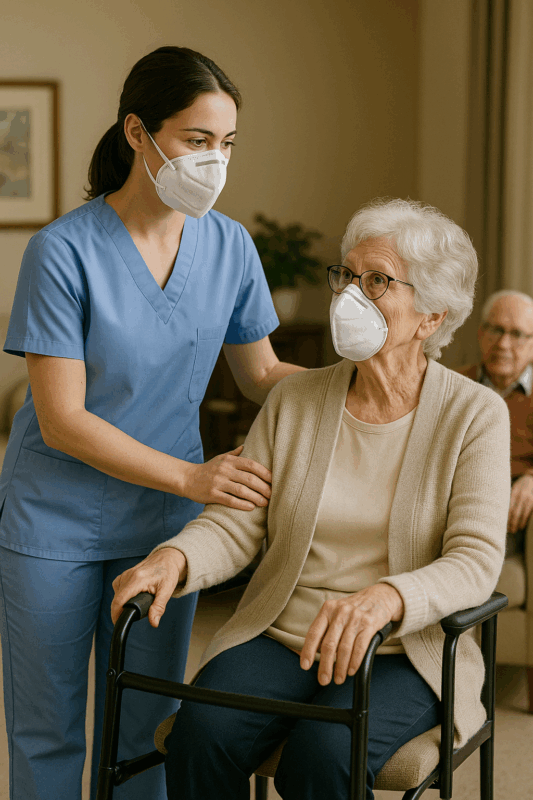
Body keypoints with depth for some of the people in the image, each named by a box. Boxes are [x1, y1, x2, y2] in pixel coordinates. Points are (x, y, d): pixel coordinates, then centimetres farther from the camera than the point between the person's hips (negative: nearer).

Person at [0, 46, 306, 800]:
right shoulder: (64, 251, -16)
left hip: (163, 523, 4)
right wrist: (190, 477, -24)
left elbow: (261, 374, 9)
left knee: (143, 732, 14)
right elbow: (62, 422, -17)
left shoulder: (229, 245, -3)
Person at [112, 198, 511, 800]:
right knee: (202, 734, -27)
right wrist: (174, 556, -20)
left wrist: (385, 598, -34)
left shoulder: (475, 414, -4)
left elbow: (476, 562, -13)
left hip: (403, 656, -2)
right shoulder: (293, 400, 6)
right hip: (280, 634, 3)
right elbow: (234, 523, 3)